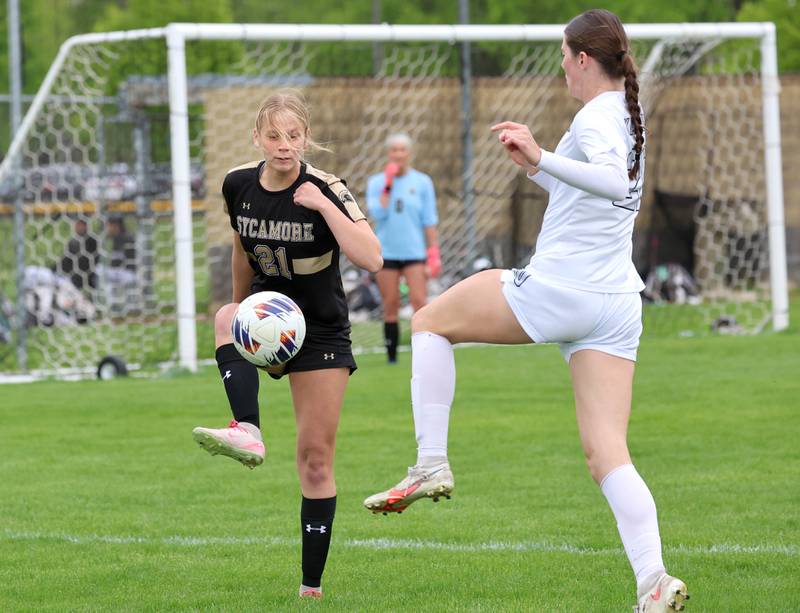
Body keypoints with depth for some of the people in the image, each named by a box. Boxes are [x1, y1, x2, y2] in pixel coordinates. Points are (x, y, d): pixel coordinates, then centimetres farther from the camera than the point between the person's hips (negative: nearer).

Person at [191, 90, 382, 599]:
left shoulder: (324, 189, -19)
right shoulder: (239, 185, -8)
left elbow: (372, 259, -32)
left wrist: (325, 206, -35)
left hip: (321, 329, -3)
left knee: (317, 458, -2)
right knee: (226, 316, -34)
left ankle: (312, 586, 5)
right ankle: (248, 433, -48)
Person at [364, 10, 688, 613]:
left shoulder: (596, 117, -11)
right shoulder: (628, 115, 17)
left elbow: (615, 182, -33)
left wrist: (544, 160, -36)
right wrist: (536, 166, 28)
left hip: (557, 290, -8)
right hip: (616, 307, 8)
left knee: (431, 322, 15)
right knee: (608, 456, 1)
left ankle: (432, 465, 6)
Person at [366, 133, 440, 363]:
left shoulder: (422, 182, 5)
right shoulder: (376, 182, 5)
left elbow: (430, 221, 5)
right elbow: (377, 213, -10)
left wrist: (434, 253, -1)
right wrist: (388, 185, -11)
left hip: (415, 251, -1)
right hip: (386, 252, 1)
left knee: (419, 302, -13)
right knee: (390, 307, 1)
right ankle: (392, 357, 7)